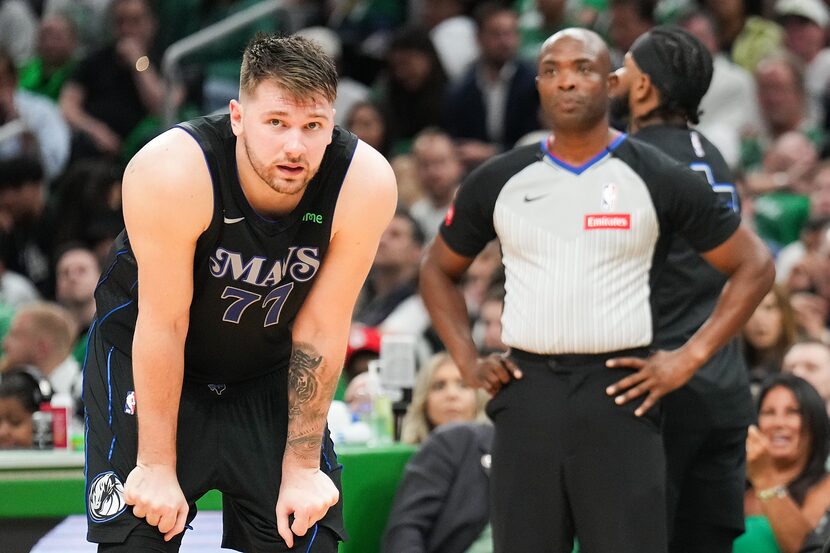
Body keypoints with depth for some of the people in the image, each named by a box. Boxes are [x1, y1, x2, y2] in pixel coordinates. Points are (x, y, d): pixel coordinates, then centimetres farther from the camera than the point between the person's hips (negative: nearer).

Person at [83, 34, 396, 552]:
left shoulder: (366, 183, -24)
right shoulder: (174, 171, -32)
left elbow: (319, 332, -15)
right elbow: (164, 324, -25)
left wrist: (301, 466, -10)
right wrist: (157, 465, -19)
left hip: (270, 373, 3)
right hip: (145, 363, -3)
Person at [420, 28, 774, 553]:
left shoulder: (659, 179, 1)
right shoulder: (498, 181, 9)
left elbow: (753, 266, 5)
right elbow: (439, 269, 24)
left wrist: (689, 359, -3)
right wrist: (468, 361, 10)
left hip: (619, 391, -3)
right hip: (526, 393, 3)